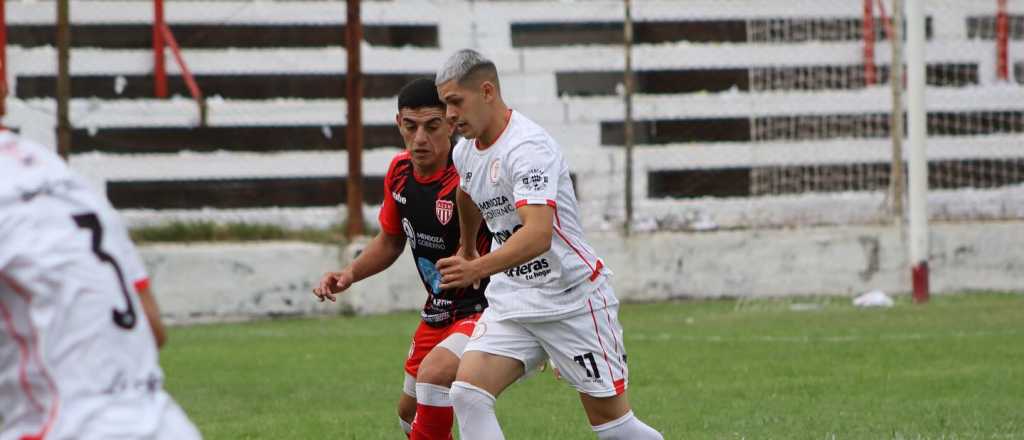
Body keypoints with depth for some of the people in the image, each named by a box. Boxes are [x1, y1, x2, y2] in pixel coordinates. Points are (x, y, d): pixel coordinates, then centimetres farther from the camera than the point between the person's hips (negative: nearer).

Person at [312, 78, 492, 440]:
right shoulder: (400, 171, -1)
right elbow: (391, 240, 15)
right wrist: (350, 274, 3)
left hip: (486, 311, -9)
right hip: (438, 314, 9)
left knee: (433, 373, -34)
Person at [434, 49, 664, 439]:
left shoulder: (528, 147, -22)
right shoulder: (464, 152, 5)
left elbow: (538, 234, -36)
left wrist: (477, 269, -49)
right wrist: (465, 249, 45)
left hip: (573, 300, -7)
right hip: (511, 301, 7)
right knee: (467, 395, -14)